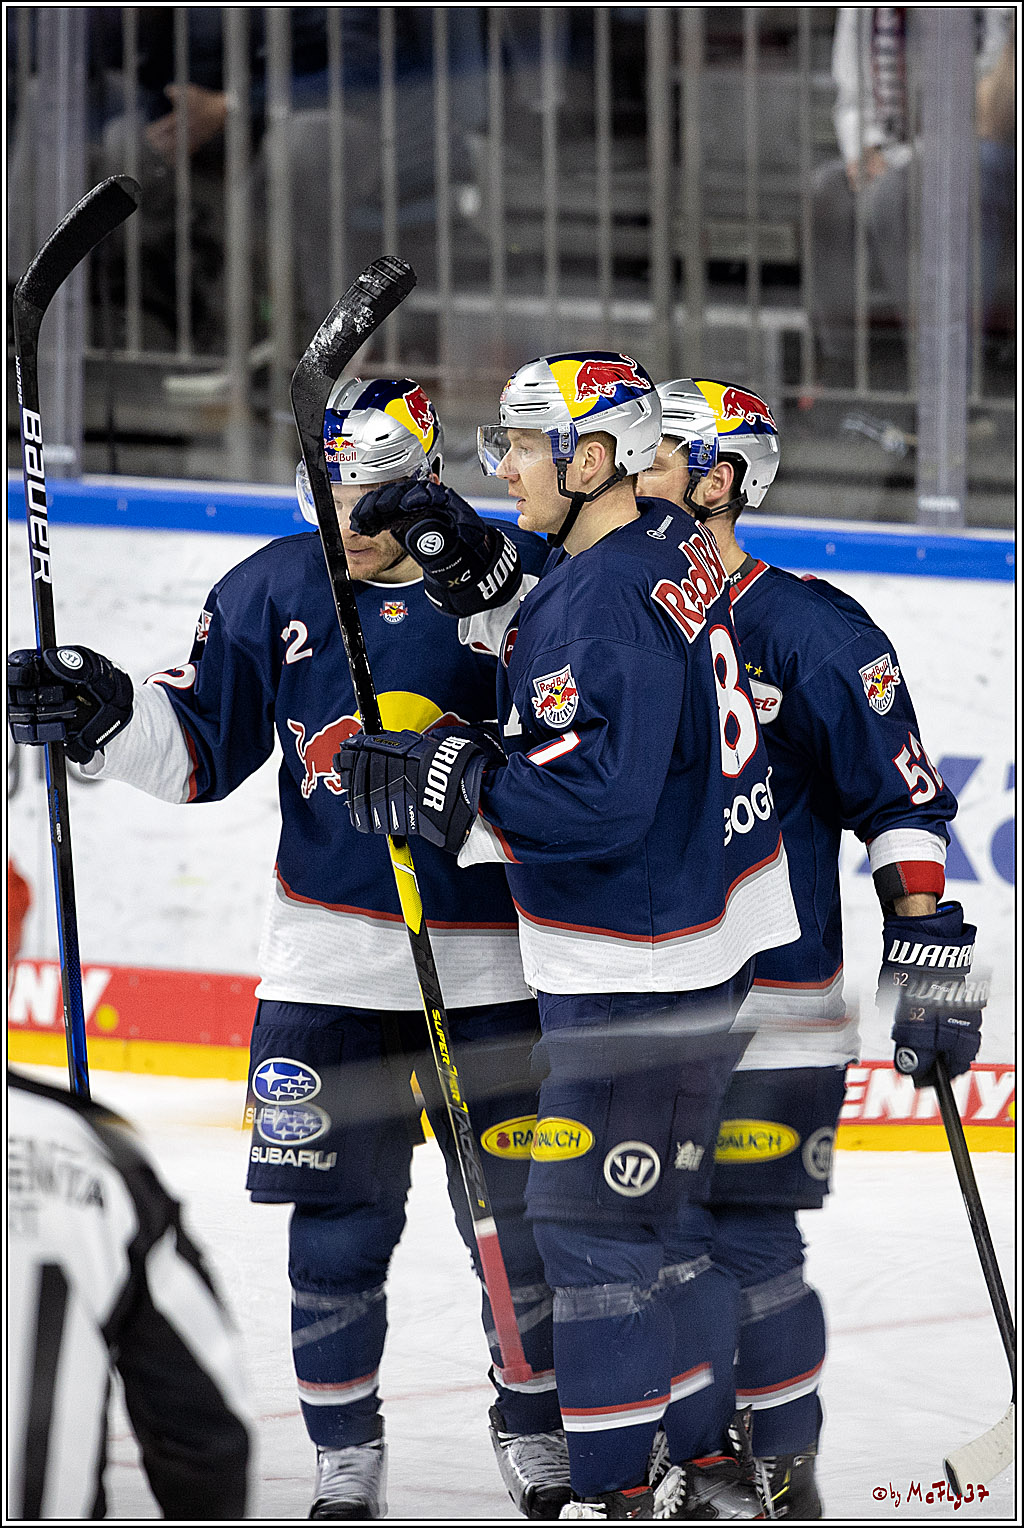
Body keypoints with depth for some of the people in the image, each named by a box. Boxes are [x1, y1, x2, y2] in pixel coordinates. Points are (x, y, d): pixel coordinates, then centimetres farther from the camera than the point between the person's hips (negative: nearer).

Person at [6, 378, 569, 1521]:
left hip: (491, 963, -1)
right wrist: (106, 716, -11)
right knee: (339, 1219, 2)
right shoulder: (275, 590, 2)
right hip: (332, 959, 1)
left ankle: (538, 1426, 24)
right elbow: (201, 753, 7)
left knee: (520, 1214, 5)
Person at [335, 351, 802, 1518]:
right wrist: (470, 568, 8)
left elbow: (599, 794, -29)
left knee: (588, 1215, -4)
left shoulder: (610, 593, -23)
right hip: (702, 939, 10)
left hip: (636, 966, -10)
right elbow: (553, 661, 20)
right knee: (645, 1207, 17)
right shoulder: (669, 550, 7)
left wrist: (441, 785, -22)